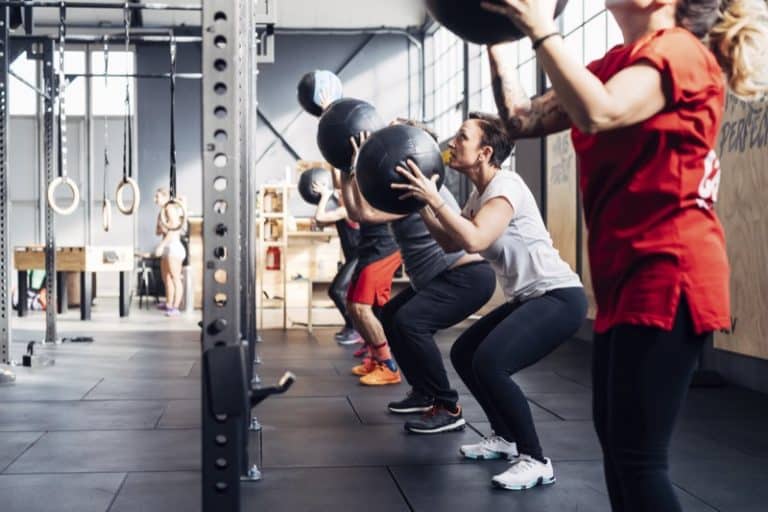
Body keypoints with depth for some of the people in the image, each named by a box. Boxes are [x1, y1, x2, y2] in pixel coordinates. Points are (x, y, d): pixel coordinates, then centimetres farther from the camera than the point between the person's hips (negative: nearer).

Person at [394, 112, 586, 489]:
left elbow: (474, 241, -31)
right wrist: (421, 202, 7)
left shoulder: (506, 185, -17)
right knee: (463, 354, 17)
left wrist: (434, 198, -24)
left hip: (559, 296, -11)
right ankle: (506, 437, 29)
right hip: (527, 298, 11)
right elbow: (451, 243, 16)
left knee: (489, 362, -27)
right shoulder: (479, 195, 12)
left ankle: (535, 461, -15)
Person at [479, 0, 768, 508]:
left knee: (637, 453, -8)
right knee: (615, 438, 18)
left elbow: (597, 113, -29)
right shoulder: (616, 64, 15)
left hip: (667, 271, -10)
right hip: (626, 271, 10)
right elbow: (521, 119, 12)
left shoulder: (680, 50, -10)